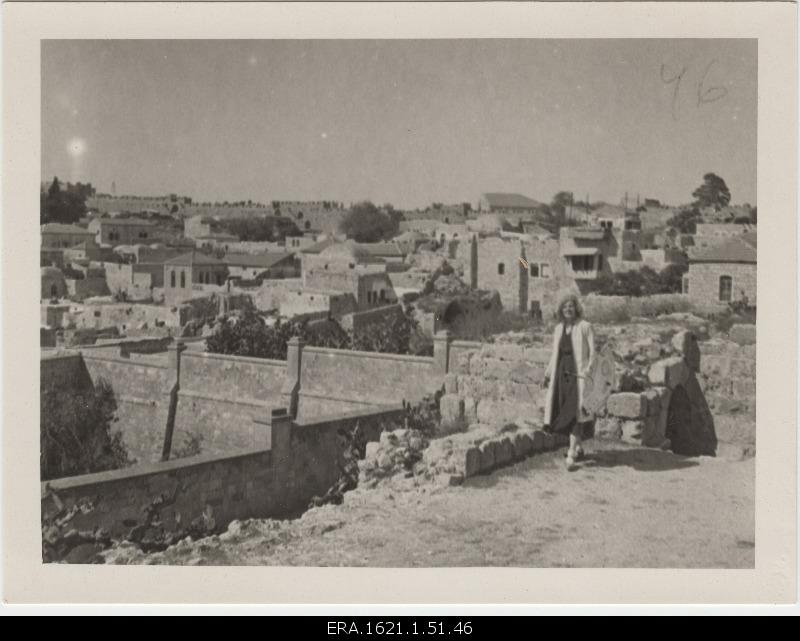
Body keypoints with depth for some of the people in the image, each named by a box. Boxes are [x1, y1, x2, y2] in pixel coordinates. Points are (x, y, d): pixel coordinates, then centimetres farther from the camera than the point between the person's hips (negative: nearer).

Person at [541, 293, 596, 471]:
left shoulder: (585, 326, -5)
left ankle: (571, 455, -12)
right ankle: (578, 447, 26)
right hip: (561, 373, 6)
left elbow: (592, 352, -7)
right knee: (562, 412, 8)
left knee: (575, 413, -11)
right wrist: (548, 375, 15)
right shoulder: (559, 328, 12)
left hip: (578, 373, -6)